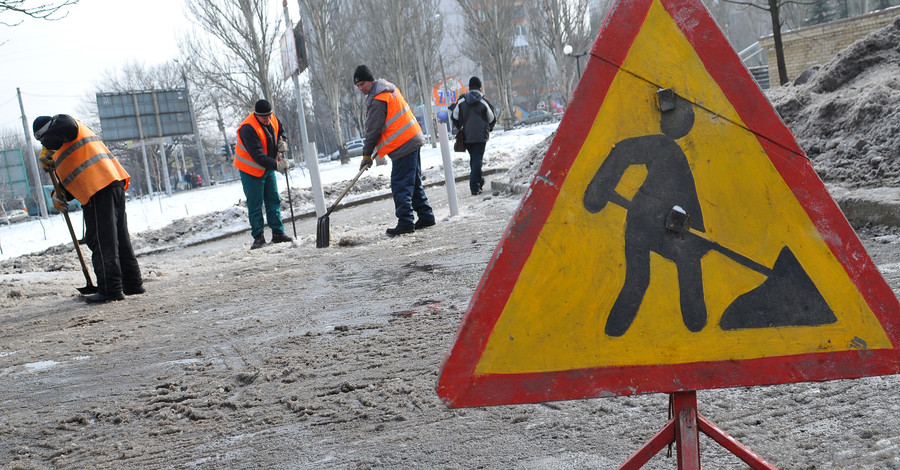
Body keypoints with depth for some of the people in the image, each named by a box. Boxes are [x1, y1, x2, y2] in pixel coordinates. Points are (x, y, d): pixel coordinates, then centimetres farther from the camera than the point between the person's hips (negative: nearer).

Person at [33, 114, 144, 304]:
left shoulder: (61, 120, 5)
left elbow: (66, 126, -22)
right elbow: (72, 178, 31)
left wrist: (47, 149, -11)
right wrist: (60, 193, 15)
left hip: (99, 190, -10)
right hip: (115, 183, 10)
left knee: (101, 240, -8)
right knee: (120, 238, 14)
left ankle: (110, 289, -8)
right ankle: (133, 284, 19)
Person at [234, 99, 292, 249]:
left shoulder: (272, 119, -5)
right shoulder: (248, 128, -28)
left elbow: (281, 131, 18)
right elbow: (257, 155, -33)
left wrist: (282, 142, -6)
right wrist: (276, 165, -38)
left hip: (268, 168, 7)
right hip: (251, 169, -7)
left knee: (274, 201, 8)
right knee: (255, 205, -2)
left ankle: (278, 233, 15)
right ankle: (258, 237, 6)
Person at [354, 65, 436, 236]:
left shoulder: (377, 100, -15)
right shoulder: (390, 89, 16)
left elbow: (373, 130, -12)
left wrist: (367, 155, -2)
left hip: (402, 147, -10)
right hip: (413, 140, 10)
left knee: (400, 185, -9)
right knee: (414, 183, 16)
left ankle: (405, 222, -10)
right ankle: (426, 217, 21)